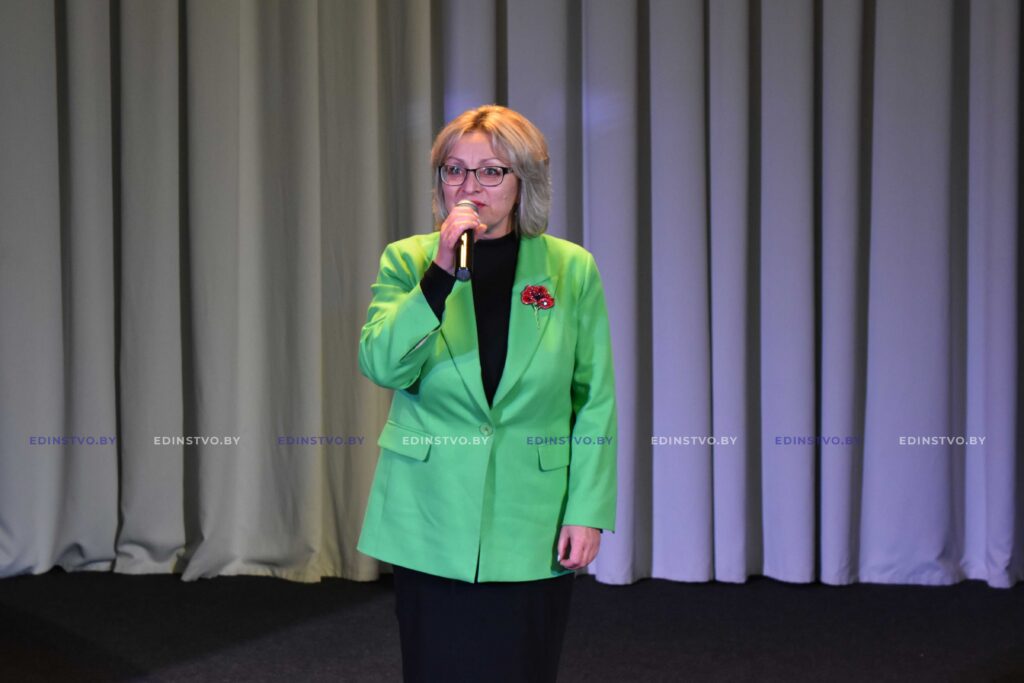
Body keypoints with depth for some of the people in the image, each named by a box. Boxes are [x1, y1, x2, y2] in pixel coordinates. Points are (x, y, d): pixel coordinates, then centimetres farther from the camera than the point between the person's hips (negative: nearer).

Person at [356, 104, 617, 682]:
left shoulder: (571, 269, 0)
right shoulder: (408, 261, 2)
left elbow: (595, 403, 0)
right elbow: (382, 366, -13)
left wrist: (589, 511, -6)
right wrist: (441, 271, -21)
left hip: (532, 524, 0)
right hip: (433, 522, 1)